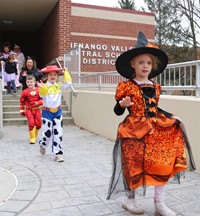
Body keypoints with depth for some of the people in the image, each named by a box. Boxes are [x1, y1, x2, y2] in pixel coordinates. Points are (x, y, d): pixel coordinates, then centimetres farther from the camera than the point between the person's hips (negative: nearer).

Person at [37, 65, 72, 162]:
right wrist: (42, 88, -48)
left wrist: (66, 72, -5)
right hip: (47, 112, -3)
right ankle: (43, 145, 37)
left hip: (57, 112, 3)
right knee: (47, 133, 3)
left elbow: (69, 83, -10)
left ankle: (58, 153, 9)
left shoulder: (59, 86, 3)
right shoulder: (44, 87, -9)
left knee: (58, 134, 1)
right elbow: (42, 95, -28)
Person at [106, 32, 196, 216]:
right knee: (134, 164, 1)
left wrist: (167, 117, 6)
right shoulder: (126, 86, -6)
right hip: (134, 129, -5)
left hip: (155, 129, 5)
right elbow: (117, 111, -4)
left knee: (162, 163, 2)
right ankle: (130, 199, 26)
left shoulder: (155, 86, 9)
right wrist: (123, 104, -25)